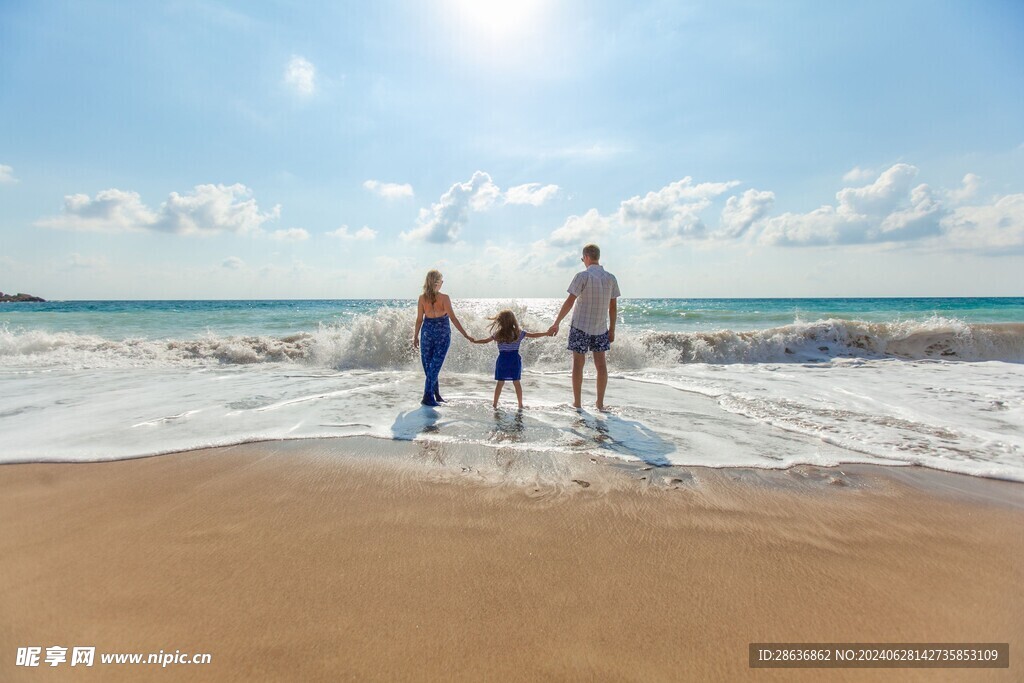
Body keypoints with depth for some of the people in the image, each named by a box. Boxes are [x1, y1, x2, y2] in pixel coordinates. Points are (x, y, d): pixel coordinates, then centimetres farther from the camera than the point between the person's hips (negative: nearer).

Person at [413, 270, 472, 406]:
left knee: (428, 365, 14)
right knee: (435, 365, 1)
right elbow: (453, 318, -14)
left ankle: (436, 394, 21)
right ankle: (428, 397, -1)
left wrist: (415, 336, 12)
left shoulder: (422, 298, -4)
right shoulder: (444, 298, -12)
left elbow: (419, 319, 0)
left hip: (427, 331, 3)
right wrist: (466, 335, -9)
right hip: (442, 333, -3)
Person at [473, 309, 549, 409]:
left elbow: (485, 341, 5)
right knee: (516, 382, 8)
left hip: (502, 360, 0)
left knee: (500, 383, 7)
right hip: (515, 360, 0)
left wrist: (474, 341, 22)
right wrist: (546, 333, 12)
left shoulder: (497, 334, -4)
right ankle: (520, 404, 13)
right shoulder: (519, 333, -4)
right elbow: (533, 335, 1)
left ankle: (495, 404, 12)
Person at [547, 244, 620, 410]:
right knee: (601, 364, 9)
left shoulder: (583, 276, -11)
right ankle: (600, 403, 14)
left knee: (578, 363, 5)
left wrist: (556, 323, -9)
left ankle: (577, 403, 11)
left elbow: (570, 302, -14)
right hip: (601, 328, 4)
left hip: (580, 326, -4)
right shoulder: (611, 278, 3)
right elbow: (613, 306, 6)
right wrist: (612, 329, 13)